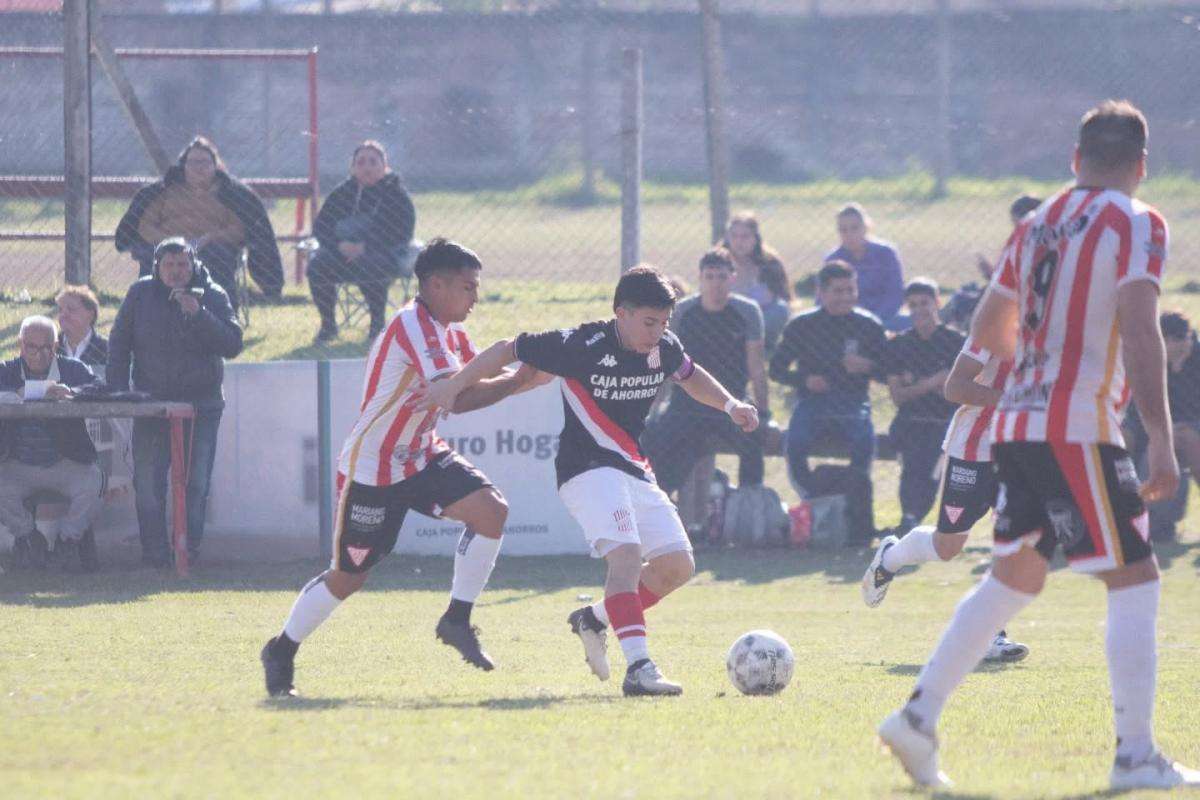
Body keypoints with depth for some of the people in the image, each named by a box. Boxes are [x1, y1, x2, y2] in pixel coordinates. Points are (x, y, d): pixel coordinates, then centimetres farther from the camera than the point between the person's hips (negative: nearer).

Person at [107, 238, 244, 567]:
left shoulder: (212, 296, -2)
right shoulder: (141, 294, 2)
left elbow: (232, 345, -11)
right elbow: (119, 342, 7)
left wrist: (198, 314, -23)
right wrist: (117, 391, -2)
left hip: (201, 405, -1)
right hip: (152, 404, 1)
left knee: (196, 483, -2)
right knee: (148, 481, -5)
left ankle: (189, 548, 7)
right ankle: (154, 551, 0)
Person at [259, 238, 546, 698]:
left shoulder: (448, 330, 6)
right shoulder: (413, 326, -24)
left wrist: (533, 370, -9)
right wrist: (517, 380, -26)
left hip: (422, 458, 8)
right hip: (371, 470, -8)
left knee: (491, 509, -15)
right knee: (348, 577, 3)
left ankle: (457, 621, -3)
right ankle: (281, 651, 24)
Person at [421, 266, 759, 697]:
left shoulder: (664, 349, -1)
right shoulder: (583, 346, -20)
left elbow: (690, 375, 24)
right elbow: (507, 350, -10)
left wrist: (729, 404, 8)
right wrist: (452, 387, -9)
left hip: (635, 471, 8)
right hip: (588, 468, -8)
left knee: (677, 565, 2)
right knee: (626, 553, -27)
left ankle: (595, 618, 22)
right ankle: (638, 668, -37)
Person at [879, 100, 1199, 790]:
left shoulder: (1037, 223, 14)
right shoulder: (1137, 224, -7)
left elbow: (989, 330, 23)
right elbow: (1139, 332, -19)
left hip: (1018, 423, 7)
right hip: (1080, 429, -7)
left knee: (1014, 577, 18)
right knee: (1135, 580, 0)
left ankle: (919, 717, 14)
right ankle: (1136, 757, -3)